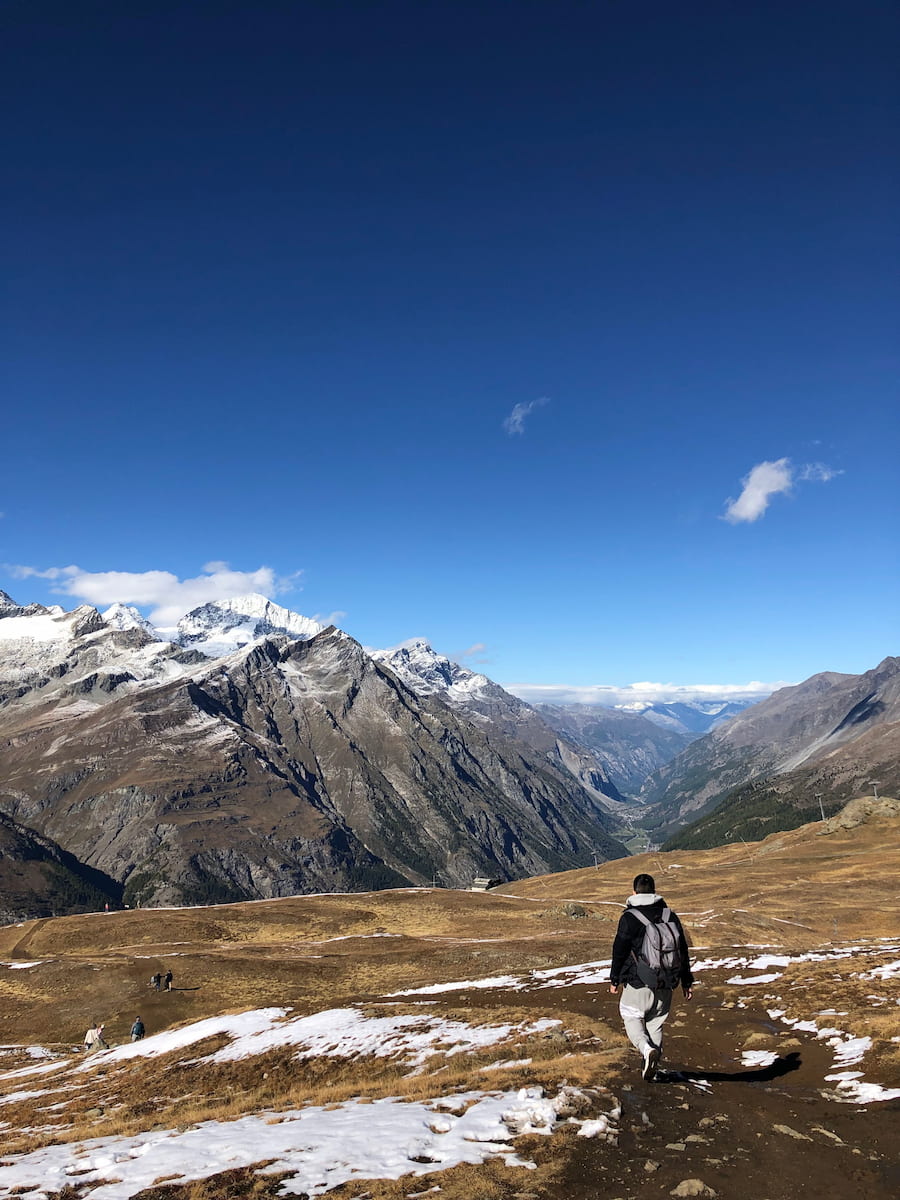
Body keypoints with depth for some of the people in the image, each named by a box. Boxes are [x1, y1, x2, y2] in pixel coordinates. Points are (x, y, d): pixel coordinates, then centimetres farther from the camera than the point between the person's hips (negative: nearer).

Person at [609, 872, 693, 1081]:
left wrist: (614, 979, 3)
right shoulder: (670, 916, 3)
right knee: (656, 1023, 18)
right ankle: (650, 1067, 18)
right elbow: (682, 950, 8)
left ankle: (647, 1049, -15)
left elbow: (619, 951, -8)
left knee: (633, 1018, 9)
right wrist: (687, 981, 16)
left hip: (637, 982, -4)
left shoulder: (629, 917, -11)